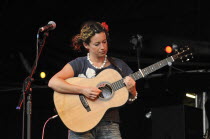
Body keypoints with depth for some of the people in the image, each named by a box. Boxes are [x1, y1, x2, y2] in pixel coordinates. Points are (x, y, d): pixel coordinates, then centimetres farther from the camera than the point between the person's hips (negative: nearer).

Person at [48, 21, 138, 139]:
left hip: (109, 125, 2)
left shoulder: (118, 65, 13)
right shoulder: (79, 64, 3)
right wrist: (83, 90, -18)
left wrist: (131, 90, -6)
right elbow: (53, 82, -11)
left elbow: (130, 99, 17)